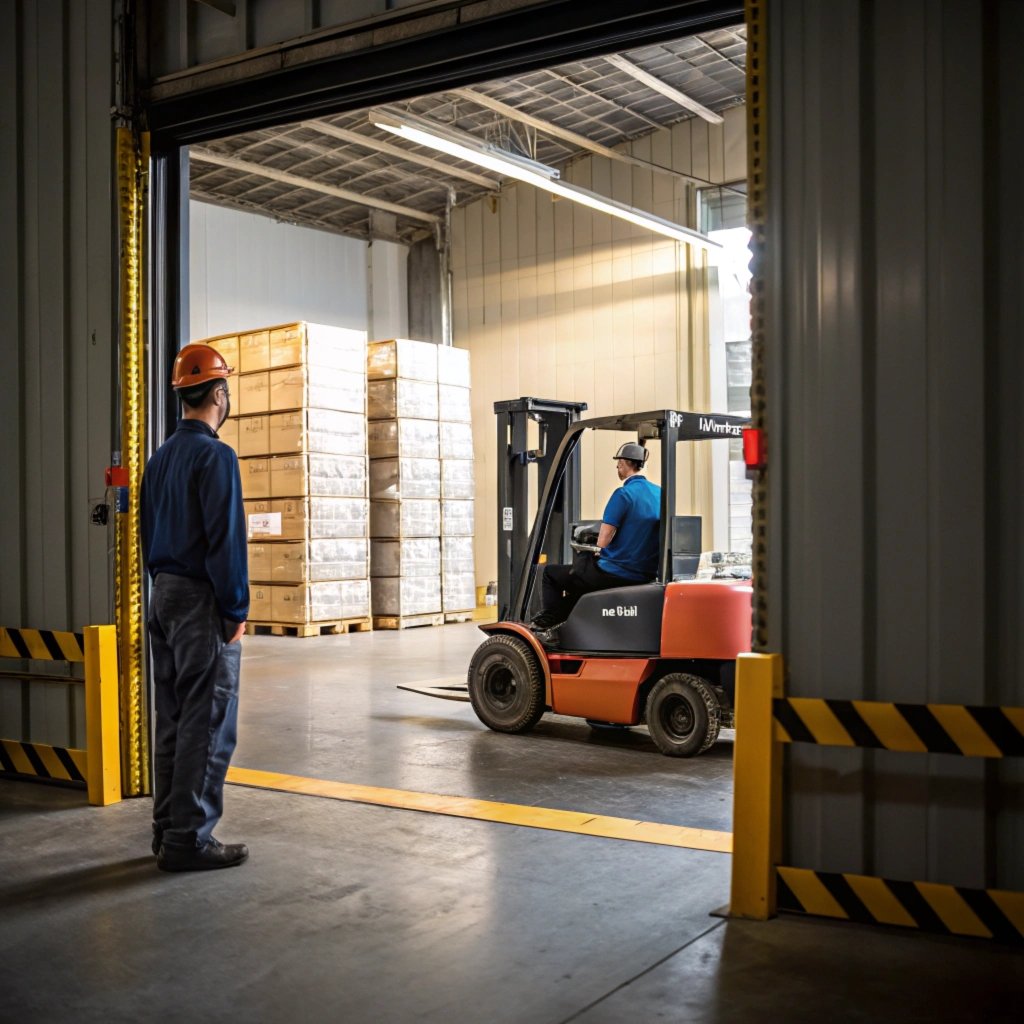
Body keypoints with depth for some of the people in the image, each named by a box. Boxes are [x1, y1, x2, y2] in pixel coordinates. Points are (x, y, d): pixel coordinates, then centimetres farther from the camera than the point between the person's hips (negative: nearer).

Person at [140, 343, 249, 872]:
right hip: (202, 600, -9)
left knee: (172, 719, 14)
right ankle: (189, 838, -1)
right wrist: (236, 610, -13)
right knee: (208, 723, -4)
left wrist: (163, 585, 20)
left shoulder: (160, 458, 13)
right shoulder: (215, 456, -14)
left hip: (163, 596, 9)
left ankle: (167, 829, 20)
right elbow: (225, 538, -18)